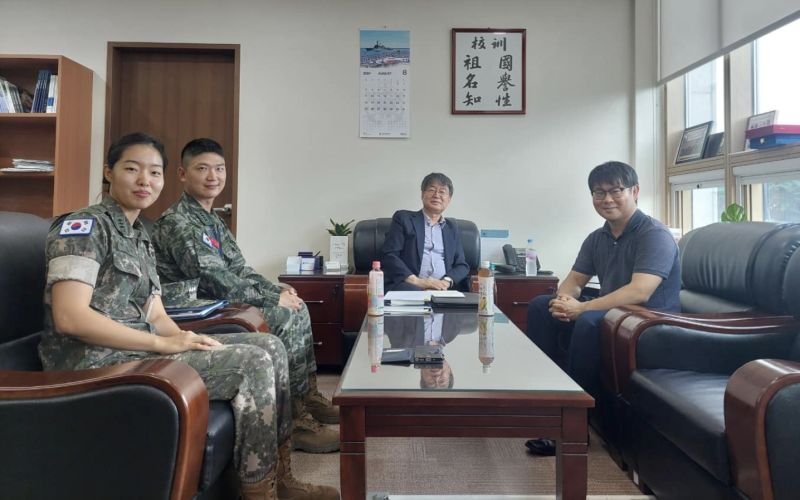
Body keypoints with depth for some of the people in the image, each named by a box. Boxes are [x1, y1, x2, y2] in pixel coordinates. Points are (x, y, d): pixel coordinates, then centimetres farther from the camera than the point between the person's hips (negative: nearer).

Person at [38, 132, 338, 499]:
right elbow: (70, 318, -20)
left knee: (269, 346, -2)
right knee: (252, 363, -19)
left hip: (139, 350, 9)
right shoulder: (84, 226, -8)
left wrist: (185, 340, -7)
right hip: (99, 363, -8)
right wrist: (163, 344, -20)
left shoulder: (139, 237, 18)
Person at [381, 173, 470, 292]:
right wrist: (416, 281, -15)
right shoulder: (403, 218, 11)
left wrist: (446, 282, -7)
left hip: (442, 290, 3)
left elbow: (462, 266, 16)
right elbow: (388, 255, -1)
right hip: (408, 286, -2)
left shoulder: (452, 228, 23)